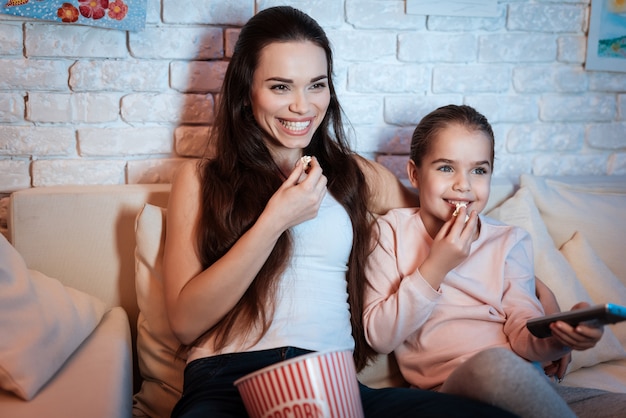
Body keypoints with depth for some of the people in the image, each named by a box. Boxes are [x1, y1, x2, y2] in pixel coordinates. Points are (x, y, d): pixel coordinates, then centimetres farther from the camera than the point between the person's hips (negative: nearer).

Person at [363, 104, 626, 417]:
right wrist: (435, 268, -11)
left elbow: (522, 336, 0)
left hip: (525, 385, 2)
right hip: (448, 390, -1)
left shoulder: (509, 242, 13)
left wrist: (556, 337, -23)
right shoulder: (393, 231, 6)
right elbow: (379, 337, -3)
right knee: (494, 364, -34)